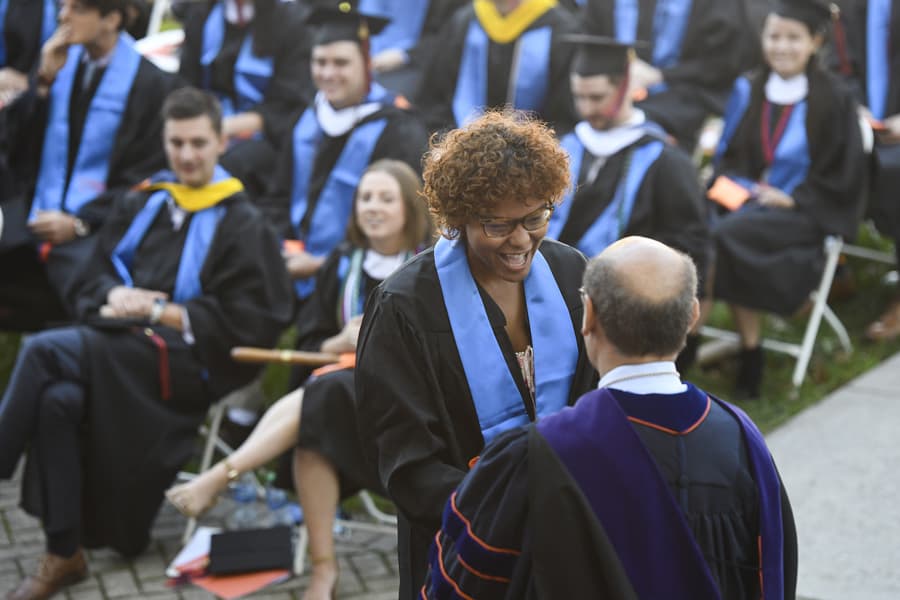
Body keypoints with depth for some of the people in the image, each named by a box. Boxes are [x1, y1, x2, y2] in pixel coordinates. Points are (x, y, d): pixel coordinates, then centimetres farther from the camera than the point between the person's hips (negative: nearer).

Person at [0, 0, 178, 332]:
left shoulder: (153, 84, -5)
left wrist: (79, 223, -14)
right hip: (33, 217, 5)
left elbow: (143, 181, -5)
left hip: (94, 227, -5)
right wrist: (43, 81, -3)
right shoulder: (58, 62, 11)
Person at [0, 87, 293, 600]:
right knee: (58, 400, -29)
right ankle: (64, 554, -20)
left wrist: (158, 312, -11)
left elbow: (247, 322, -5)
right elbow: (97, 274, 20)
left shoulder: (243, 225, 2)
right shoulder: (142, 205, 19)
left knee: (44, 351, -27)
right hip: (124, 352, 5)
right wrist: (115, 295, -5)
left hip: (187, 363, -5)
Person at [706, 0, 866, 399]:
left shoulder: (833, 100, -4)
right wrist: (733, 184, -5)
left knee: (723, 236, -31)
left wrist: (791, 198, -11)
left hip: (803, 213, -4)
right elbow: (726, 156, 16)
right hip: (746, 200, 4)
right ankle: (750, 352, -22)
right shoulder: (747, 92, 8)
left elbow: (844, 175, -2)